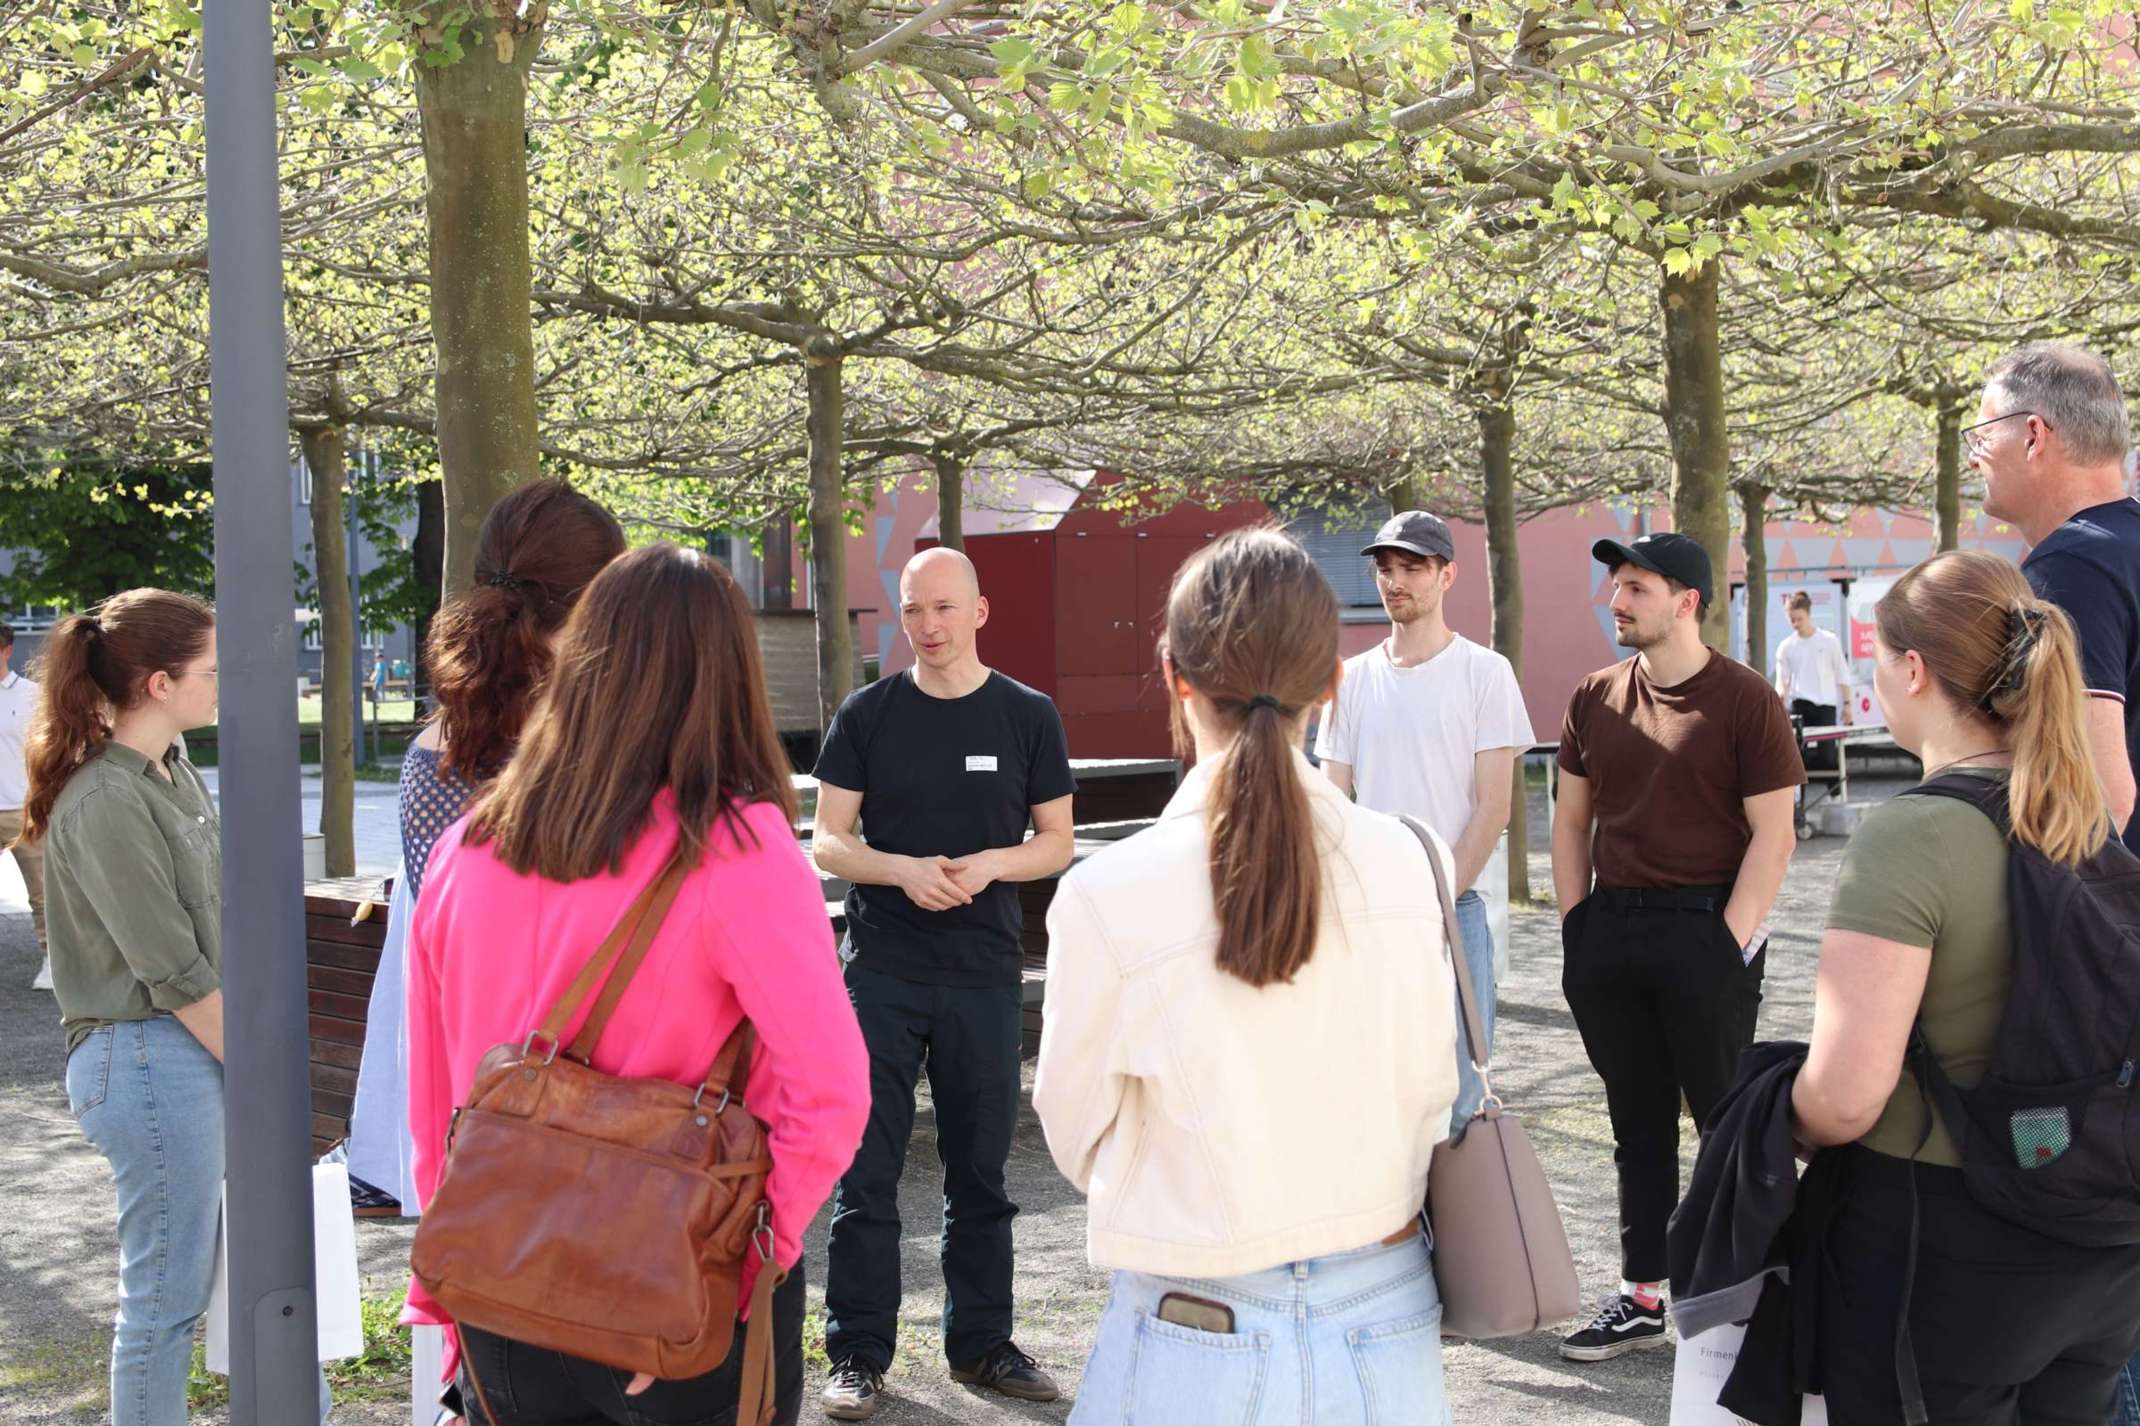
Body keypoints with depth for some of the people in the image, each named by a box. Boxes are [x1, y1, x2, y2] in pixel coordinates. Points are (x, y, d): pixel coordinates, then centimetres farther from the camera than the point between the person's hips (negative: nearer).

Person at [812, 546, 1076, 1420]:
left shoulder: (1028, 716, 3)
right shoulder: (867, 715, 2)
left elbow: (1055, 842, 5)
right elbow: (827, 841, 2)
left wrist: (989, 864, -14)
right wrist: (904, 870, -17)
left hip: (985, 974, 1)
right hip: (881, 971, -1)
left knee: (981, 1171, 11)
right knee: (866, 1174, 1)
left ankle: (980, 1342, 24)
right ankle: (859, 1354, 12)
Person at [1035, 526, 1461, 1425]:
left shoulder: (1106, 897, -19)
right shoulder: (1408, 866, -12)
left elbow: (1078, 1139, -4)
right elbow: (1428, 1099, 0)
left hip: (1199, 1343, -2)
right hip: (1383, 1324, 3)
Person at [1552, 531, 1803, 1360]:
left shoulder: (1744, 700, -7)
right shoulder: (1595, 698, 8)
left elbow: (1772, 835, -9)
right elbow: (1571, 818, 14)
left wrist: (1729, 945, -13)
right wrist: (1578, 925, 6)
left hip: (1705, 926, -5)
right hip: (1611, 922, 5)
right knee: (1637, 1121, 13)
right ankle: (1642, 1298, 22)